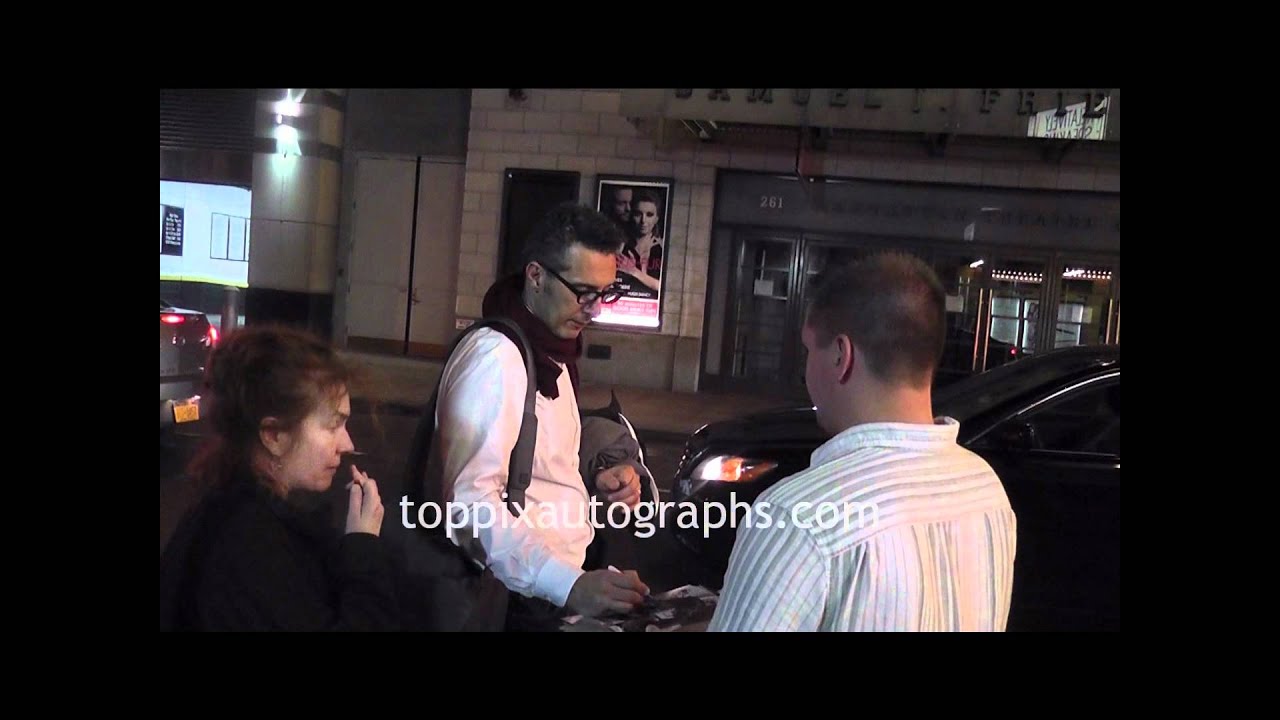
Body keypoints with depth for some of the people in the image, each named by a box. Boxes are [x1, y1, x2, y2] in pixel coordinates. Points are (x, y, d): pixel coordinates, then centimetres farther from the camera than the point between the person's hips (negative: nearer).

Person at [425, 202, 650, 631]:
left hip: (563, 581, 8)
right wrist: (569, 586, -29)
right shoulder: (495, 356, -14)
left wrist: (594, 488, 3)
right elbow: (472, 499, -23)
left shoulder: (551, 351, 15)